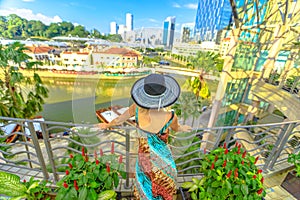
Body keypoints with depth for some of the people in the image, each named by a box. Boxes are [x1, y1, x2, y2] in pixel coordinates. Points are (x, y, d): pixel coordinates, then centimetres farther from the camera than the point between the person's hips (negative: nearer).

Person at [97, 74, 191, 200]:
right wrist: (182, 128, 19)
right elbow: (175, 128, -6)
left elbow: (118, 120, -6)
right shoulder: (170, 117, -32)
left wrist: (107, 125, 16)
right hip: (162, 160, -2)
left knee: (147, 186, 33)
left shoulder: (137, 108, -25)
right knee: (163, 182, 32)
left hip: (144, 158, 3)